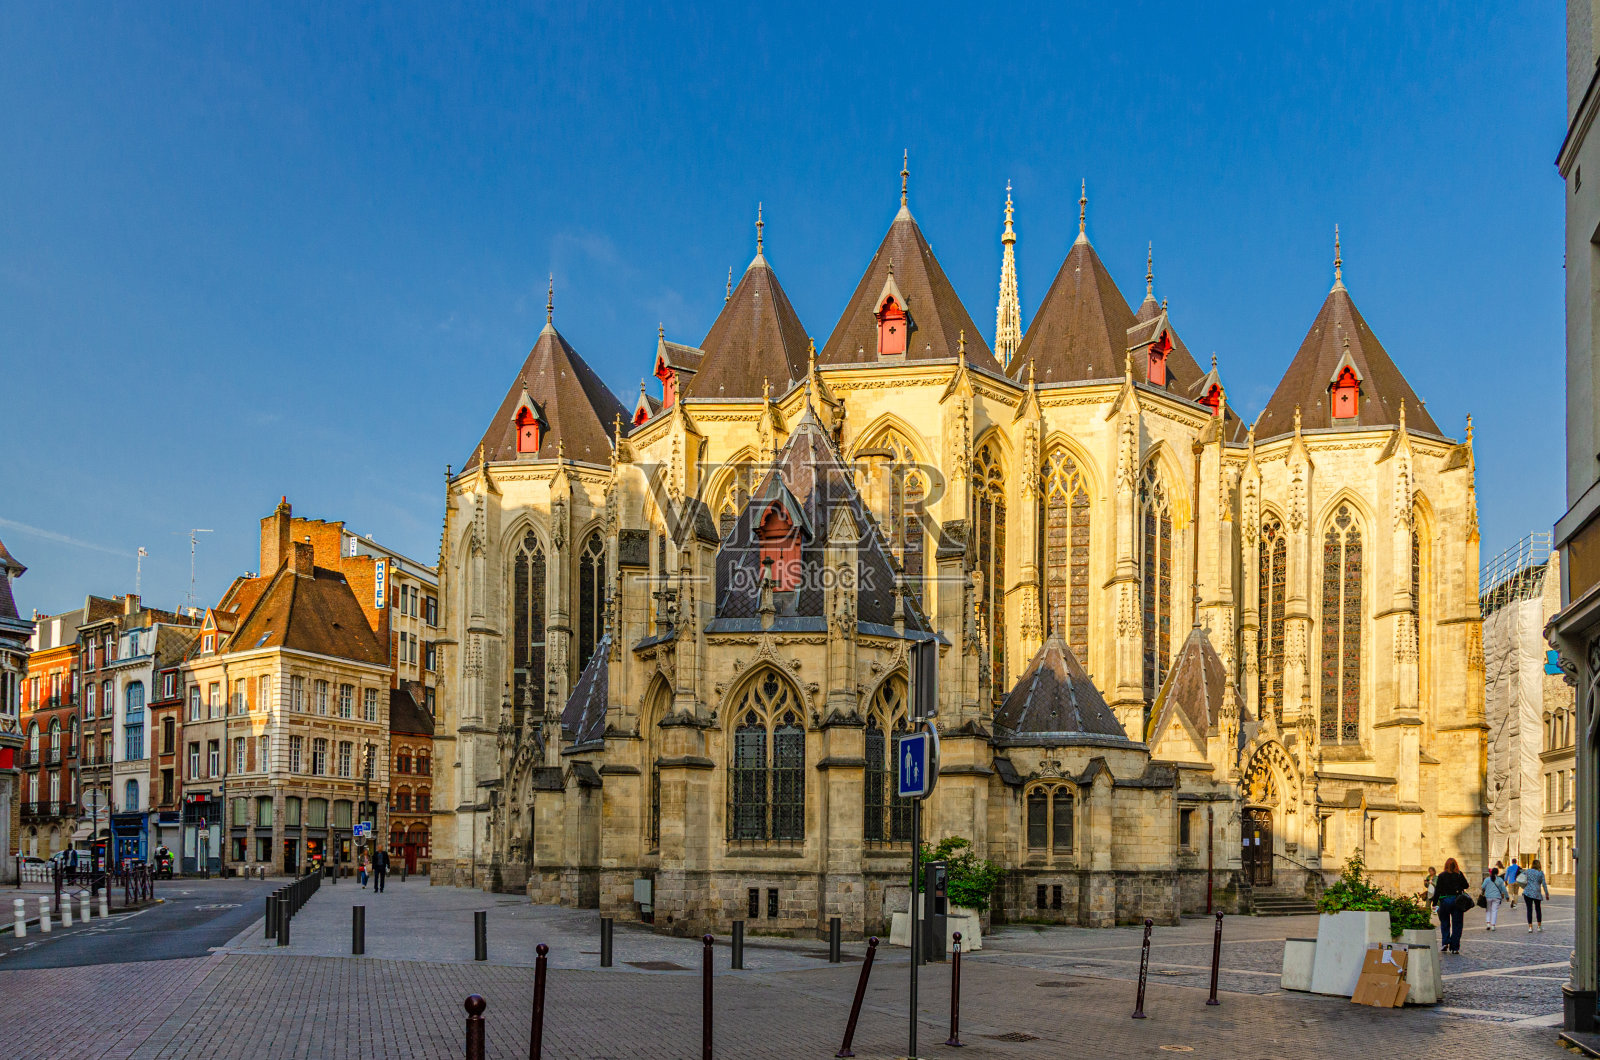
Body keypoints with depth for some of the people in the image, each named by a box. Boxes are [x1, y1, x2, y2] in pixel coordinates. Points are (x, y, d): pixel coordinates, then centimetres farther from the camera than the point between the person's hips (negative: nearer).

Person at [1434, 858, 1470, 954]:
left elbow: (1437, 890, -5)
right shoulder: (1459, 875, -2)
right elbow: (1466, 885, 5)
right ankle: (1454, 947, 5)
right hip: (1457, 901, 1)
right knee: (1457, 924, 7)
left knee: (1445, 923, 13)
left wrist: (1434, 903, -2)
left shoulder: (1442, 876, -4)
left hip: (1445, 901, -1)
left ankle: (1445, 943, -3)